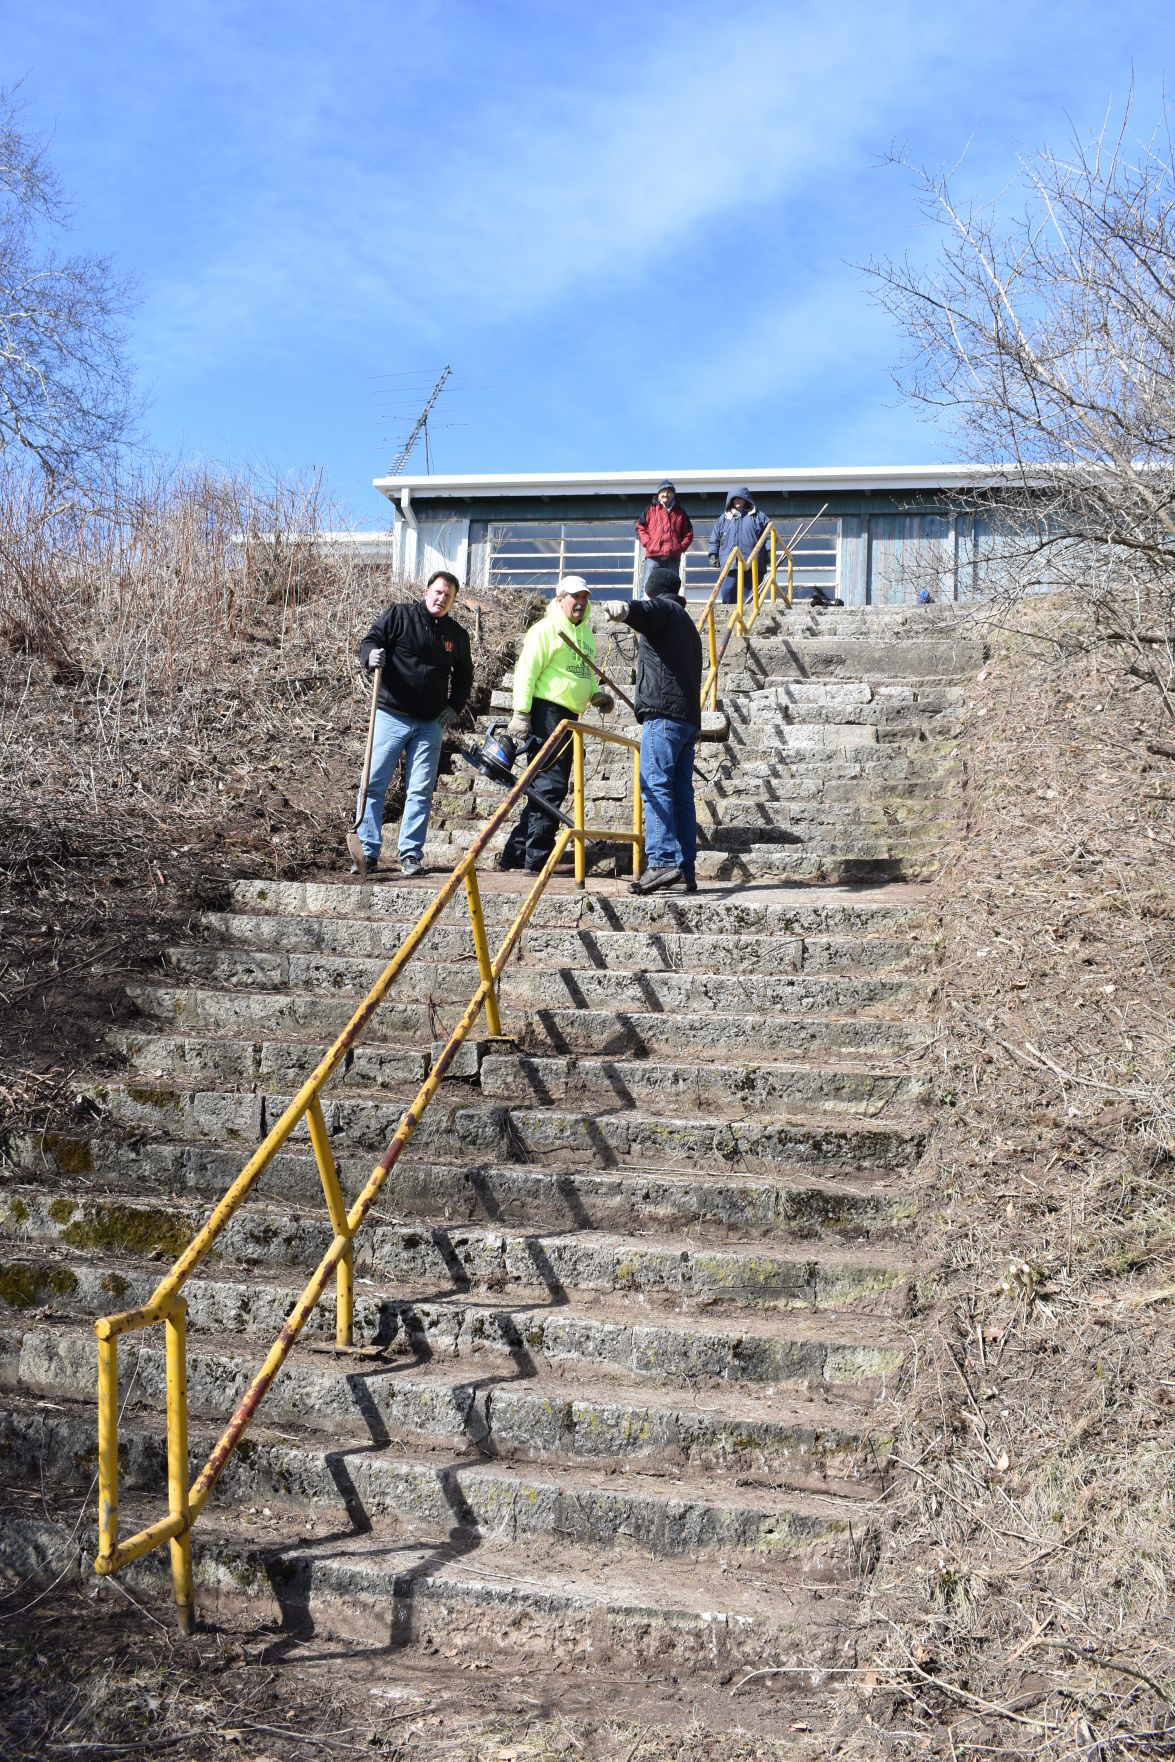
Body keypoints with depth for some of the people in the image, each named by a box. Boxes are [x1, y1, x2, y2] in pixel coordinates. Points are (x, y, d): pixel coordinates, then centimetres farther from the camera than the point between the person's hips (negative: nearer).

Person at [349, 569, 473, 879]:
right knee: (374, 783, -4)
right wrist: (371, 655, -26)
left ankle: (411, 854, 7)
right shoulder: (399, 615, 1)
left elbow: (464, 676, 24)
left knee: (421, 791, 1)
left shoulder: (457, 635, 12)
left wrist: (454, 706, 10)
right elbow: (369, 642, -2)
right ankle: (367, 852, 0)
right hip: (391, 716, -3)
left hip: (431, 725, 3)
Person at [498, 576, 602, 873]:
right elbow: (526, 672, -13)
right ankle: (537, 859, -8)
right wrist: (521, 714, -20)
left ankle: (515, 854, 15)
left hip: (569, 717, 9)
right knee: (550, 785, -12)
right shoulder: (546, 629, -7)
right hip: (547, 712, -9)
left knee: (552, 787, 9)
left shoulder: (585, 633, 20)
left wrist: (595, 693, 10)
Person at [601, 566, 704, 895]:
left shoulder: (662, 607, 6)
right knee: (681, 793, 6)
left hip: (663, 713, -9)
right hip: (690, 717, 9)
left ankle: (664, 861, -25)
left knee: (655, 786, -15)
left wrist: (623, 608, -42)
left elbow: (642, 611, -20)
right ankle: (686, 871, 3)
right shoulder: (688, 624, 32)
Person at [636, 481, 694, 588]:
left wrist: (682, 546, 2)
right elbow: (640, 527, 11)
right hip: (653, 556, -2)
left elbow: (688, 532, 18)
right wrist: (647, 543, -4)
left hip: (673, 556, 2)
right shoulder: (651, 510, 13)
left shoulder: (680, 513, 17)